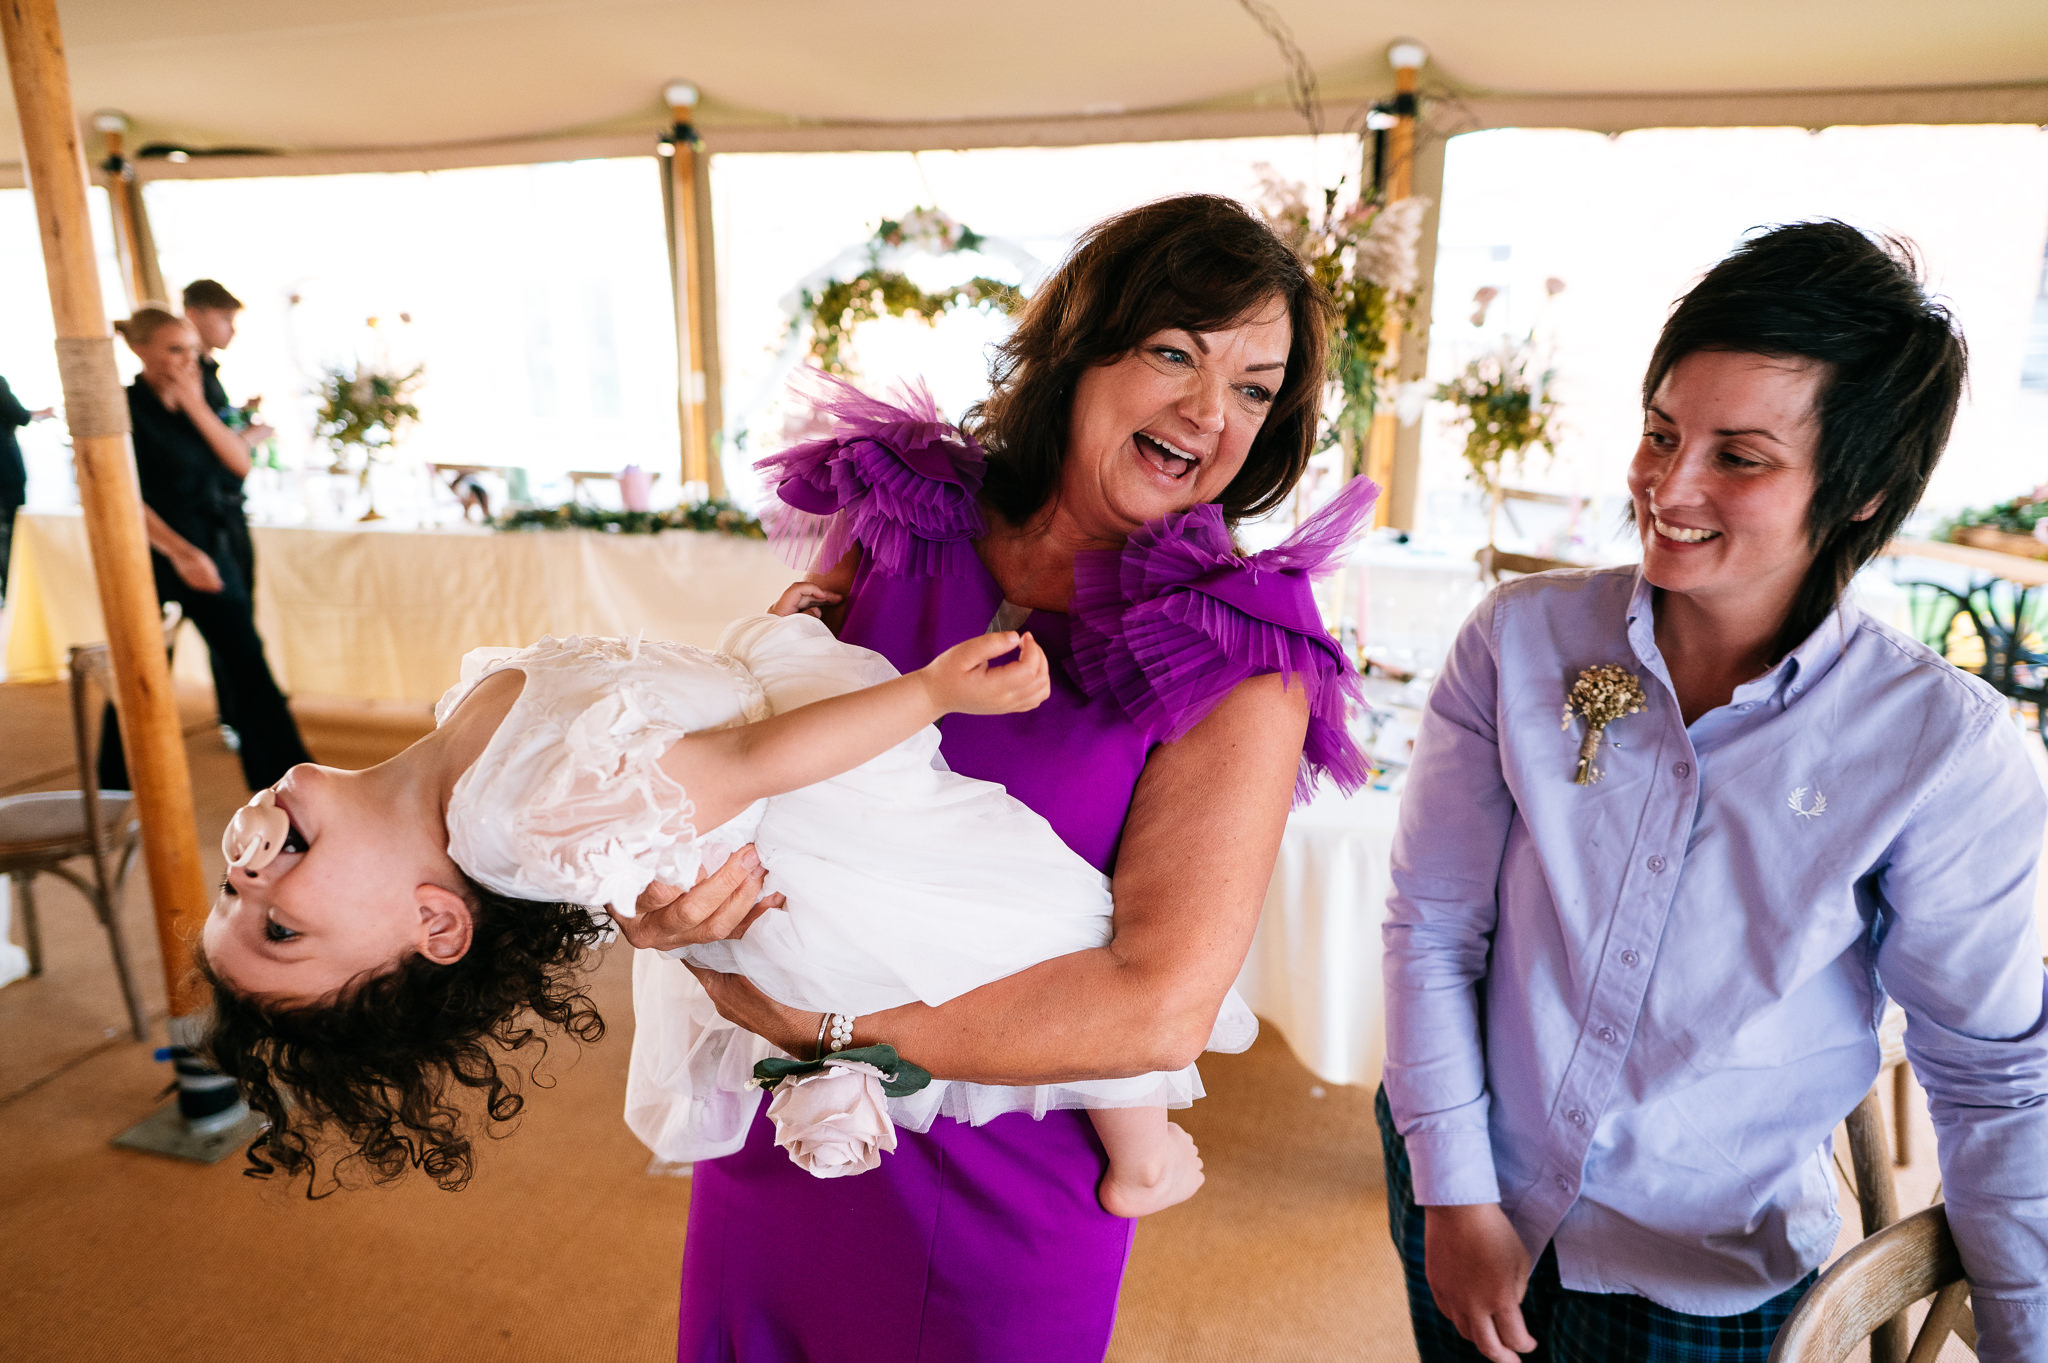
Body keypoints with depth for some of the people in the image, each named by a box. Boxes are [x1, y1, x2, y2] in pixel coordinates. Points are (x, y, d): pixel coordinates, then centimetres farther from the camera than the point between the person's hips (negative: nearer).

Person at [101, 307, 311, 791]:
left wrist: (196, 407, -11)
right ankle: (114, 801, 25)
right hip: (154, 556, -5)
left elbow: (240, 462, -1)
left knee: (248, 667, 4)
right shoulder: (126, 407, -12)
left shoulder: (197, 400, 8)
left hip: (212, 550, 5)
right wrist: (180, 552, -30)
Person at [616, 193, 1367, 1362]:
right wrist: (671, 876, -23)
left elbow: (1161, 1008, -25)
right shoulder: (901, 522, -7)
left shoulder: (1240, 674, -18)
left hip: (1003, 1197, -3)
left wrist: (824, 1021, -22)